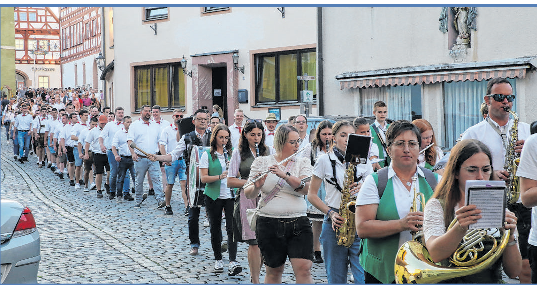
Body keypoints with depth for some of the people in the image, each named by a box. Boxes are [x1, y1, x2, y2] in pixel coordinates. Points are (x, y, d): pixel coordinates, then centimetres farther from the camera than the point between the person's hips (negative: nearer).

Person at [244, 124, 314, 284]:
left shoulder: (303, 162, 8)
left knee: (304, 270, -10)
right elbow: (248, 195, 1)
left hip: (298, 223, 1)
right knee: (274, 271, 10)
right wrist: (257, 187, -21)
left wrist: (285, 175, -24)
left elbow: (306, 188, -10)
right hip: (269, 224, 0)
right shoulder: (261, 162, 5)